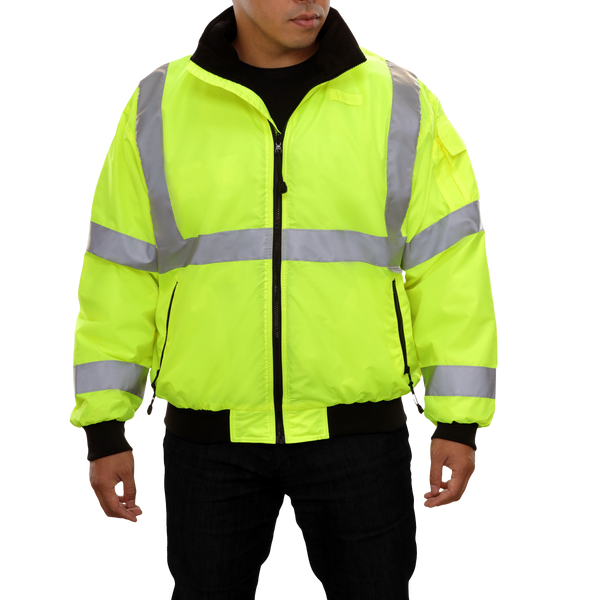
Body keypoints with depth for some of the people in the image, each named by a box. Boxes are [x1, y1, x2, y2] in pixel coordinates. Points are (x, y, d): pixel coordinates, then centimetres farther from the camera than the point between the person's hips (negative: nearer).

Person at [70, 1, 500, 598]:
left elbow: (450, 268, -2)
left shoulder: (403, 103, 0)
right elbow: (118, 273, 3)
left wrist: (459, 421, -6)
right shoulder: (156, 107, 2)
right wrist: (103, 426, 0)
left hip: (359, 433, 0)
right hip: (210, 437, 1)